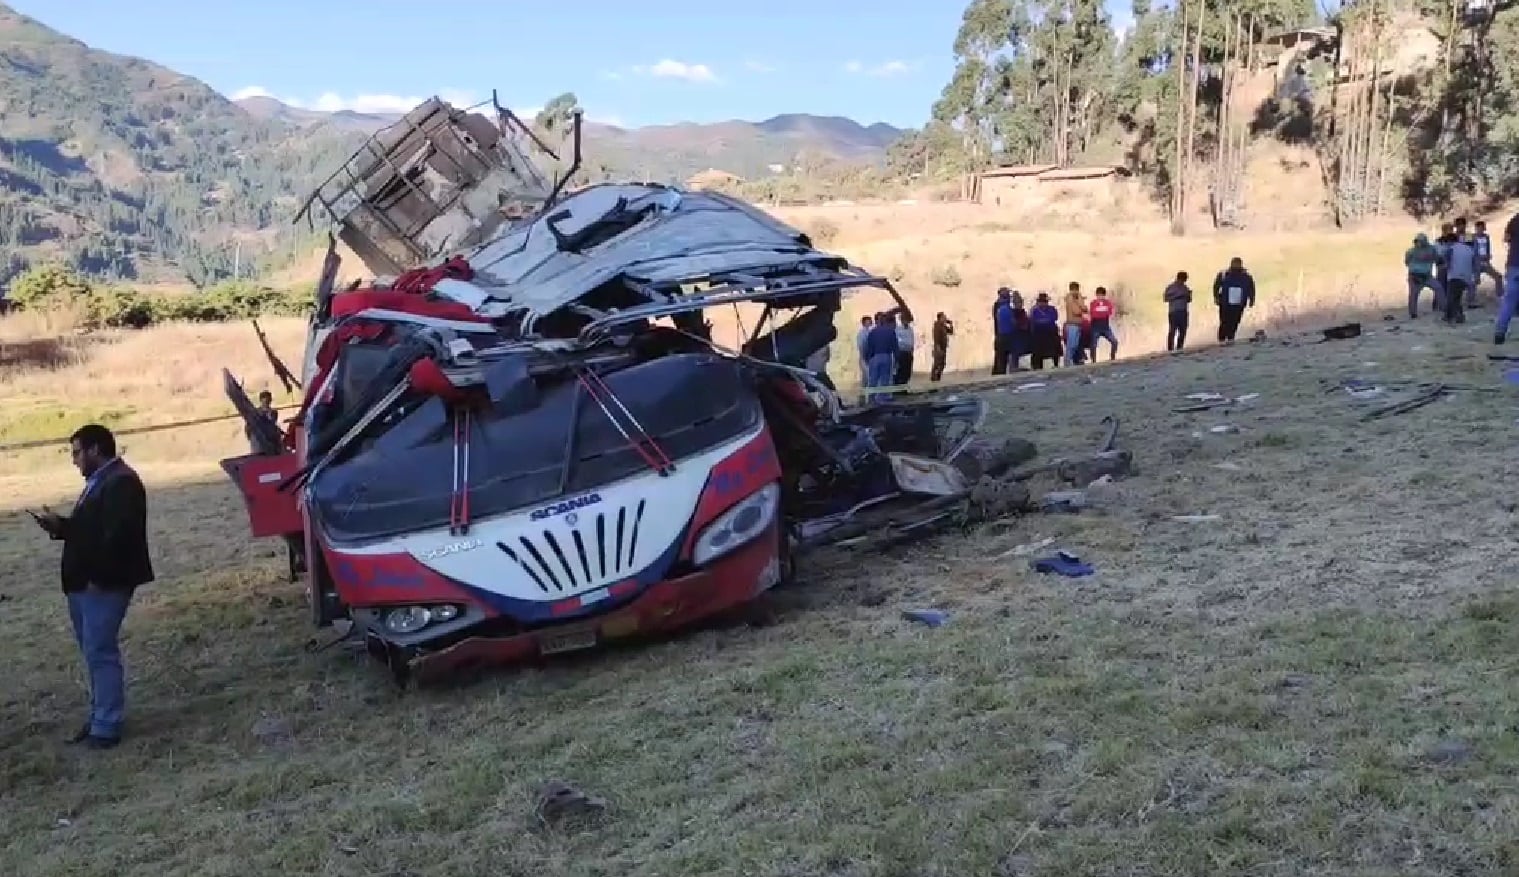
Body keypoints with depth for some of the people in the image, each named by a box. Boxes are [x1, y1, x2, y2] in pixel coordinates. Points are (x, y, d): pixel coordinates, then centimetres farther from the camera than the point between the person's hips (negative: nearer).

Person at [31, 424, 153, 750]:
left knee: (100, 652, -7)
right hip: (86, 582, 11)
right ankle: (100, 717, 25)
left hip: (104, 584, -11)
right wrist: (60, 525, 8)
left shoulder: (121, 482, -16)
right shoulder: (100, 481, 18)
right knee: (94, 651, 15)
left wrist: (98, 575, -24)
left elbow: (118, 534, -25)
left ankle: (106, 727, -2)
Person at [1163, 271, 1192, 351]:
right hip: (1173, 312, -5)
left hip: (1183, 312, 5)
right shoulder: (1170, 287, 3)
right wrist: (1177, 295, -10)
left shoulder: (1185, 288, 18)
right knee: (1172, 331, -8)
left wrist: (1189, 295, 5)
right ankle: (1170, 349, -9)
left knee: (1183, 331, 3)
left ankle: (1179, 348, 5)